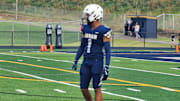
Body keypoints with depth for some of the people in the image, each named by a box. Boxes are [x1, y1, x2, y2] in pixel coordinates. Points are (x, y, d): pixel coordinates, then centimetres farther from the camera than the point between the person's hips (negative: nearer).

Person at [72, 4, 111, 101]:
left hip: (97, 62, -7)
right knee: (83, 89, 7)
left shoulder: (103, 31, -10)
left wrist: (106, 67, -16)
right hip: (86, 62, 7)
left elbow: (107, 50, -11)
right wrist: (75, 61, 18)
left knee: (97, 89, -3)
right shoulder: (86, 29, 10)